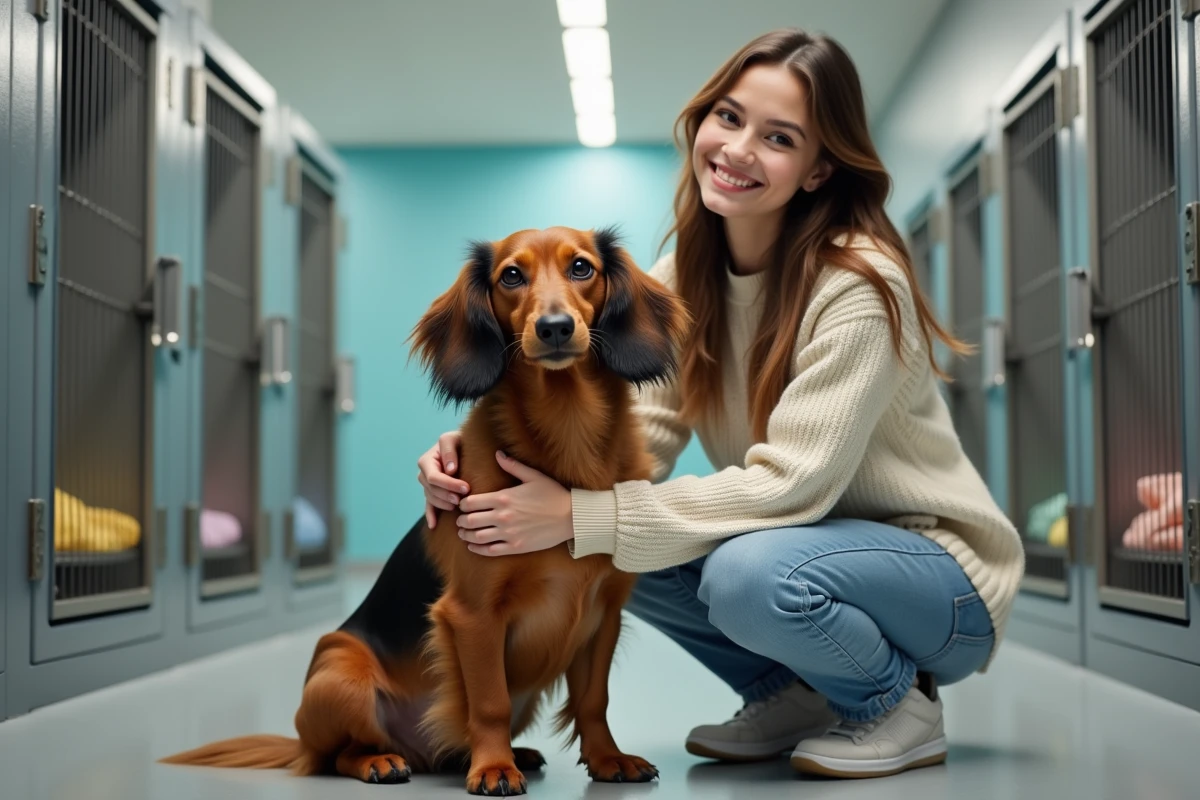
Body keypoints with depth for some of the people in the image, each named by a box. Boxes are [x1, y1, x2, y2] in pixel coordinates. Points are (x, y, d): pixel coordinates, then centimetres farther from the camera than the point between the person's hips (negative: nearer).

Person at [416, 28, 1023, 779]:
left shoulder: (857, 285, -24)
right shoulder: (687, 271, -2)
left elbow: (787, 484, -29)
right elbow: (643, 434, -8)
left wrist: (578, 514, -32)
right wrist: (489, 455, -25)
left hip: (940, 572, -6)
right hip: (799, 540, 7)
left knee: (750, 571, -35)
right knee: (613, 553, -12)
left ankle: (900, 706, -3)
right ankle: (793, 697, 8)